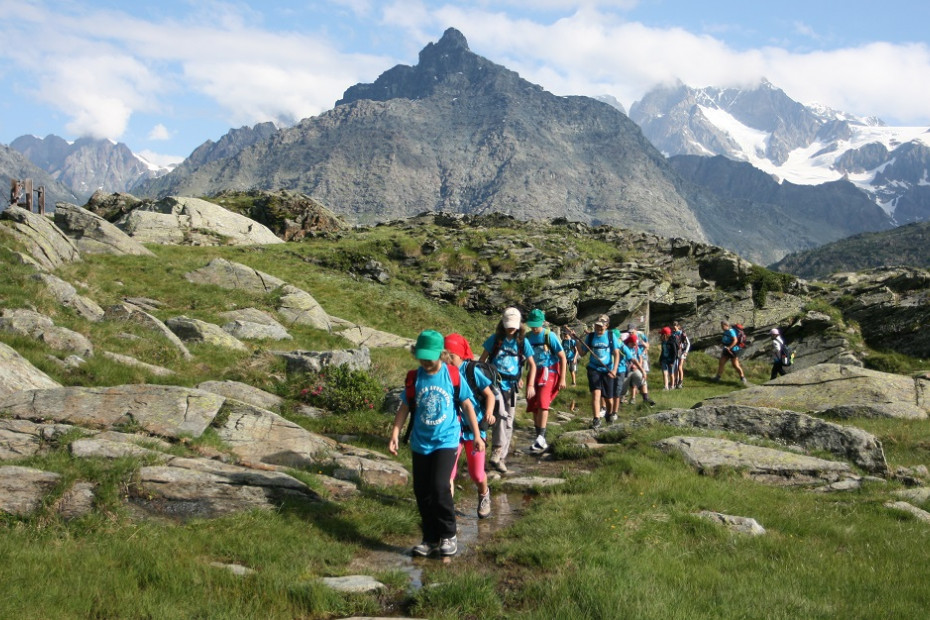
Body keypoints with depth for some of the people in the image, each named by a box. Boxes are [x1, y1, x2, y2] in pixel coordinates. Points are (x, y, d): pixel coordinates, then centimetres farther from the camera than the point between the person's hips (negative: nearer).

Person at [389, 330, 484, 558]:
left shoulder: (453, 375, -5)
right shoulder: (414, 378, 0)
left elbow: (466, 405, 2)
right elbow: (405, 407, 6)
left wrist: (477, 435, 3)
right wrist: (395, 434, -2)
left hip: (446, 441, -3)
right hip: (420, 443, 3)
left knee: (439, 487, -15)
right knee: (422, 492, 6)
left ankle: (448, 536, 4)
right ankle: (431, 539, 21)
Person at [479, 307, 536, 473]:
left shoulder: (522, 342, 3)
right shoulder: (495, 339, 0)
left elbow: (532, 365, 8)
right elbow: (482, 360, 7)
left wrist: (530, 385, -3)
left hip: (511, 386, 3)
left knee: (507, 422, 6)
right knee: (501, 414, -24)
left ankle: (500, 458, 16)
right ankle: (497, 452, -25)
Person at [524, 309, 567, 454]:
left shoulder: (550, 336, -10)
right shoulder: (527, 337, 4)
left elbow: (562, 358, -7)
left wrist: (562, 379, -11)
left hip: (549, 373, -6)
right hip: (534, 374, 6)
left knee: (542, 403, -21)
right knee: (534, 407, 8)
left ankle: (541, 439, -22)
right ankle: (541, 442, 19)